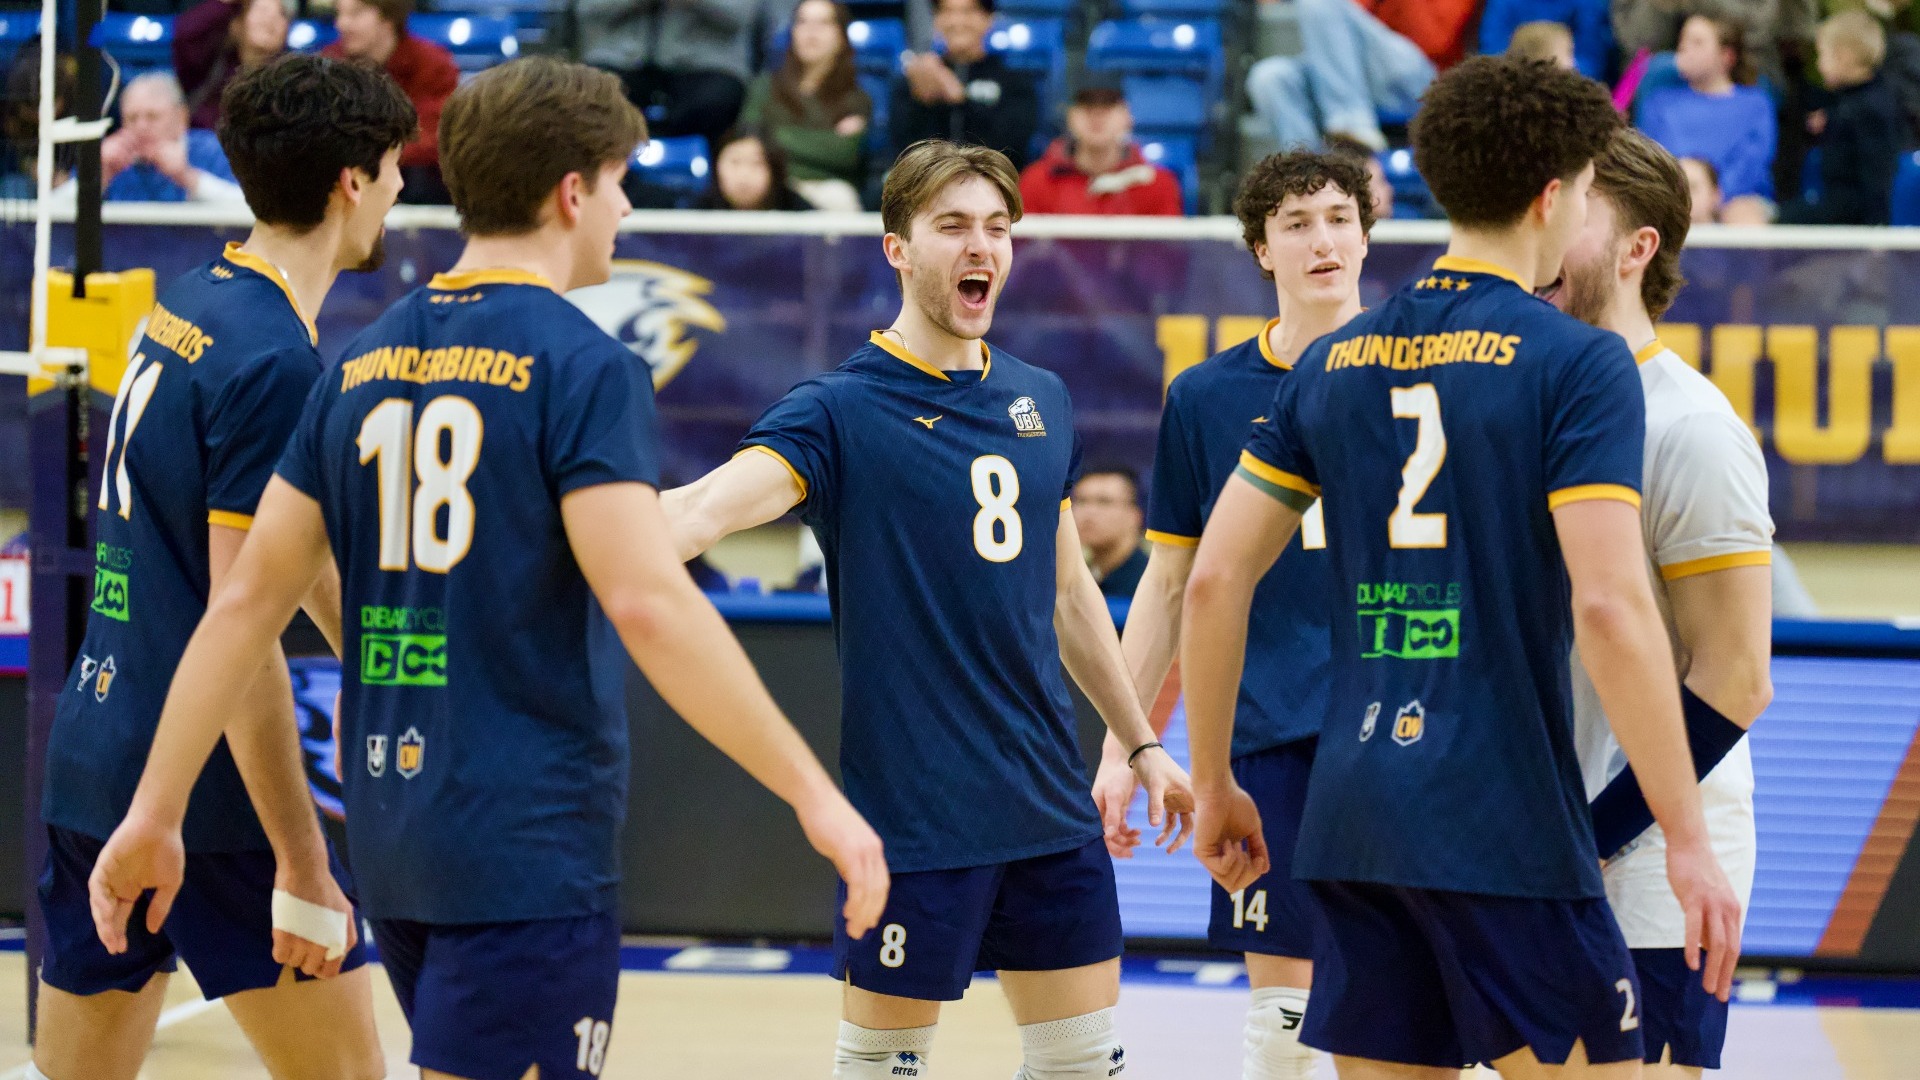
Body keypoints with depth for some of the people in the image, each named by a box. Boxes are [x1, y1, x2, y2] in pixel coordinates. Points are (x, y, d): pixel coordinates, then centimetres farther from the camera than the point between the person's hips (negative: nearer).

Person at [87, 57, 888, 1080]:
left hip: (390, 830, 8)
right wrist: (812, 792, -20)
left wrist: (154, 812, 14)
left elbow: (247, 600, 10)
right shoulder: (582, 364, -11)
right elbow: (647, 603, -22)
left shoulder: (363, 363, 10)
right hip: (530, 840, -8)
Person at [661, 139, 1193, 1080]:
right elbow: (714, 503, -27)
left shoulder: (1041, 401, 10)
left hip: (1049, 798, 6)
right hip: (914, 814, -6)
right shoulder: (842, 411, -9)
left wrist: (1140, 742, 24)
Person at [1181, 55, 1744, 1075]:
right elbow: (1609, 606, -16)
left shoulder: (1334, 364, 10)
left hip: (1353, 811, 6)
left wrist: (1214, 783, 19)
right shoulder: (1577, 363, -7)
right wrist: (1688, 840, -13)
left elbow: (1216, 580, 9)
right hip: (1507, 820, -6)